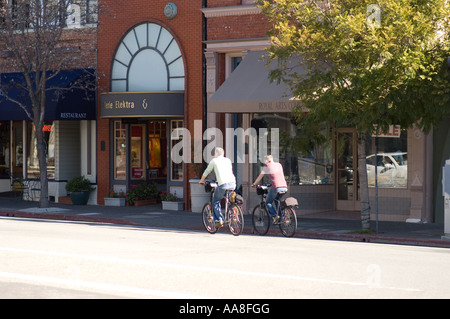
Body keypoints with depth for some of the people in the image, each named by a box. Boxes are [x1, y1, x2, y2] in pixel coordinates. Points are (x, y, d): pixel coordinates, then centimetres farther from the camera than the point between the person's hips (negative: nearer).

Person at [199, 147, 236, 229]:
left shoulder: (214, 161, 10)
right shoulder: (228, 160, 23)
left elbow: (206, 172, 20)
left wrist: (201, 181, 38)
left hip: (223, 184, -5)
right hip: (232, 183, 5)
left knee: (215, 201, 11)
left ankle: (219, 220, 2)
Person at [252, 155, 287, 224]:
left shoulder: (266, 167, 4)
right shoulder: (279, 165, 20)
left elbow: (259, 177, 11)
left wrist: (254, 184, 27)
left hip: (276, 187, -6)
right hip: (284, 187, 6)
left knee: (268, 203, 10)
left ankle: (275, 216, -10)